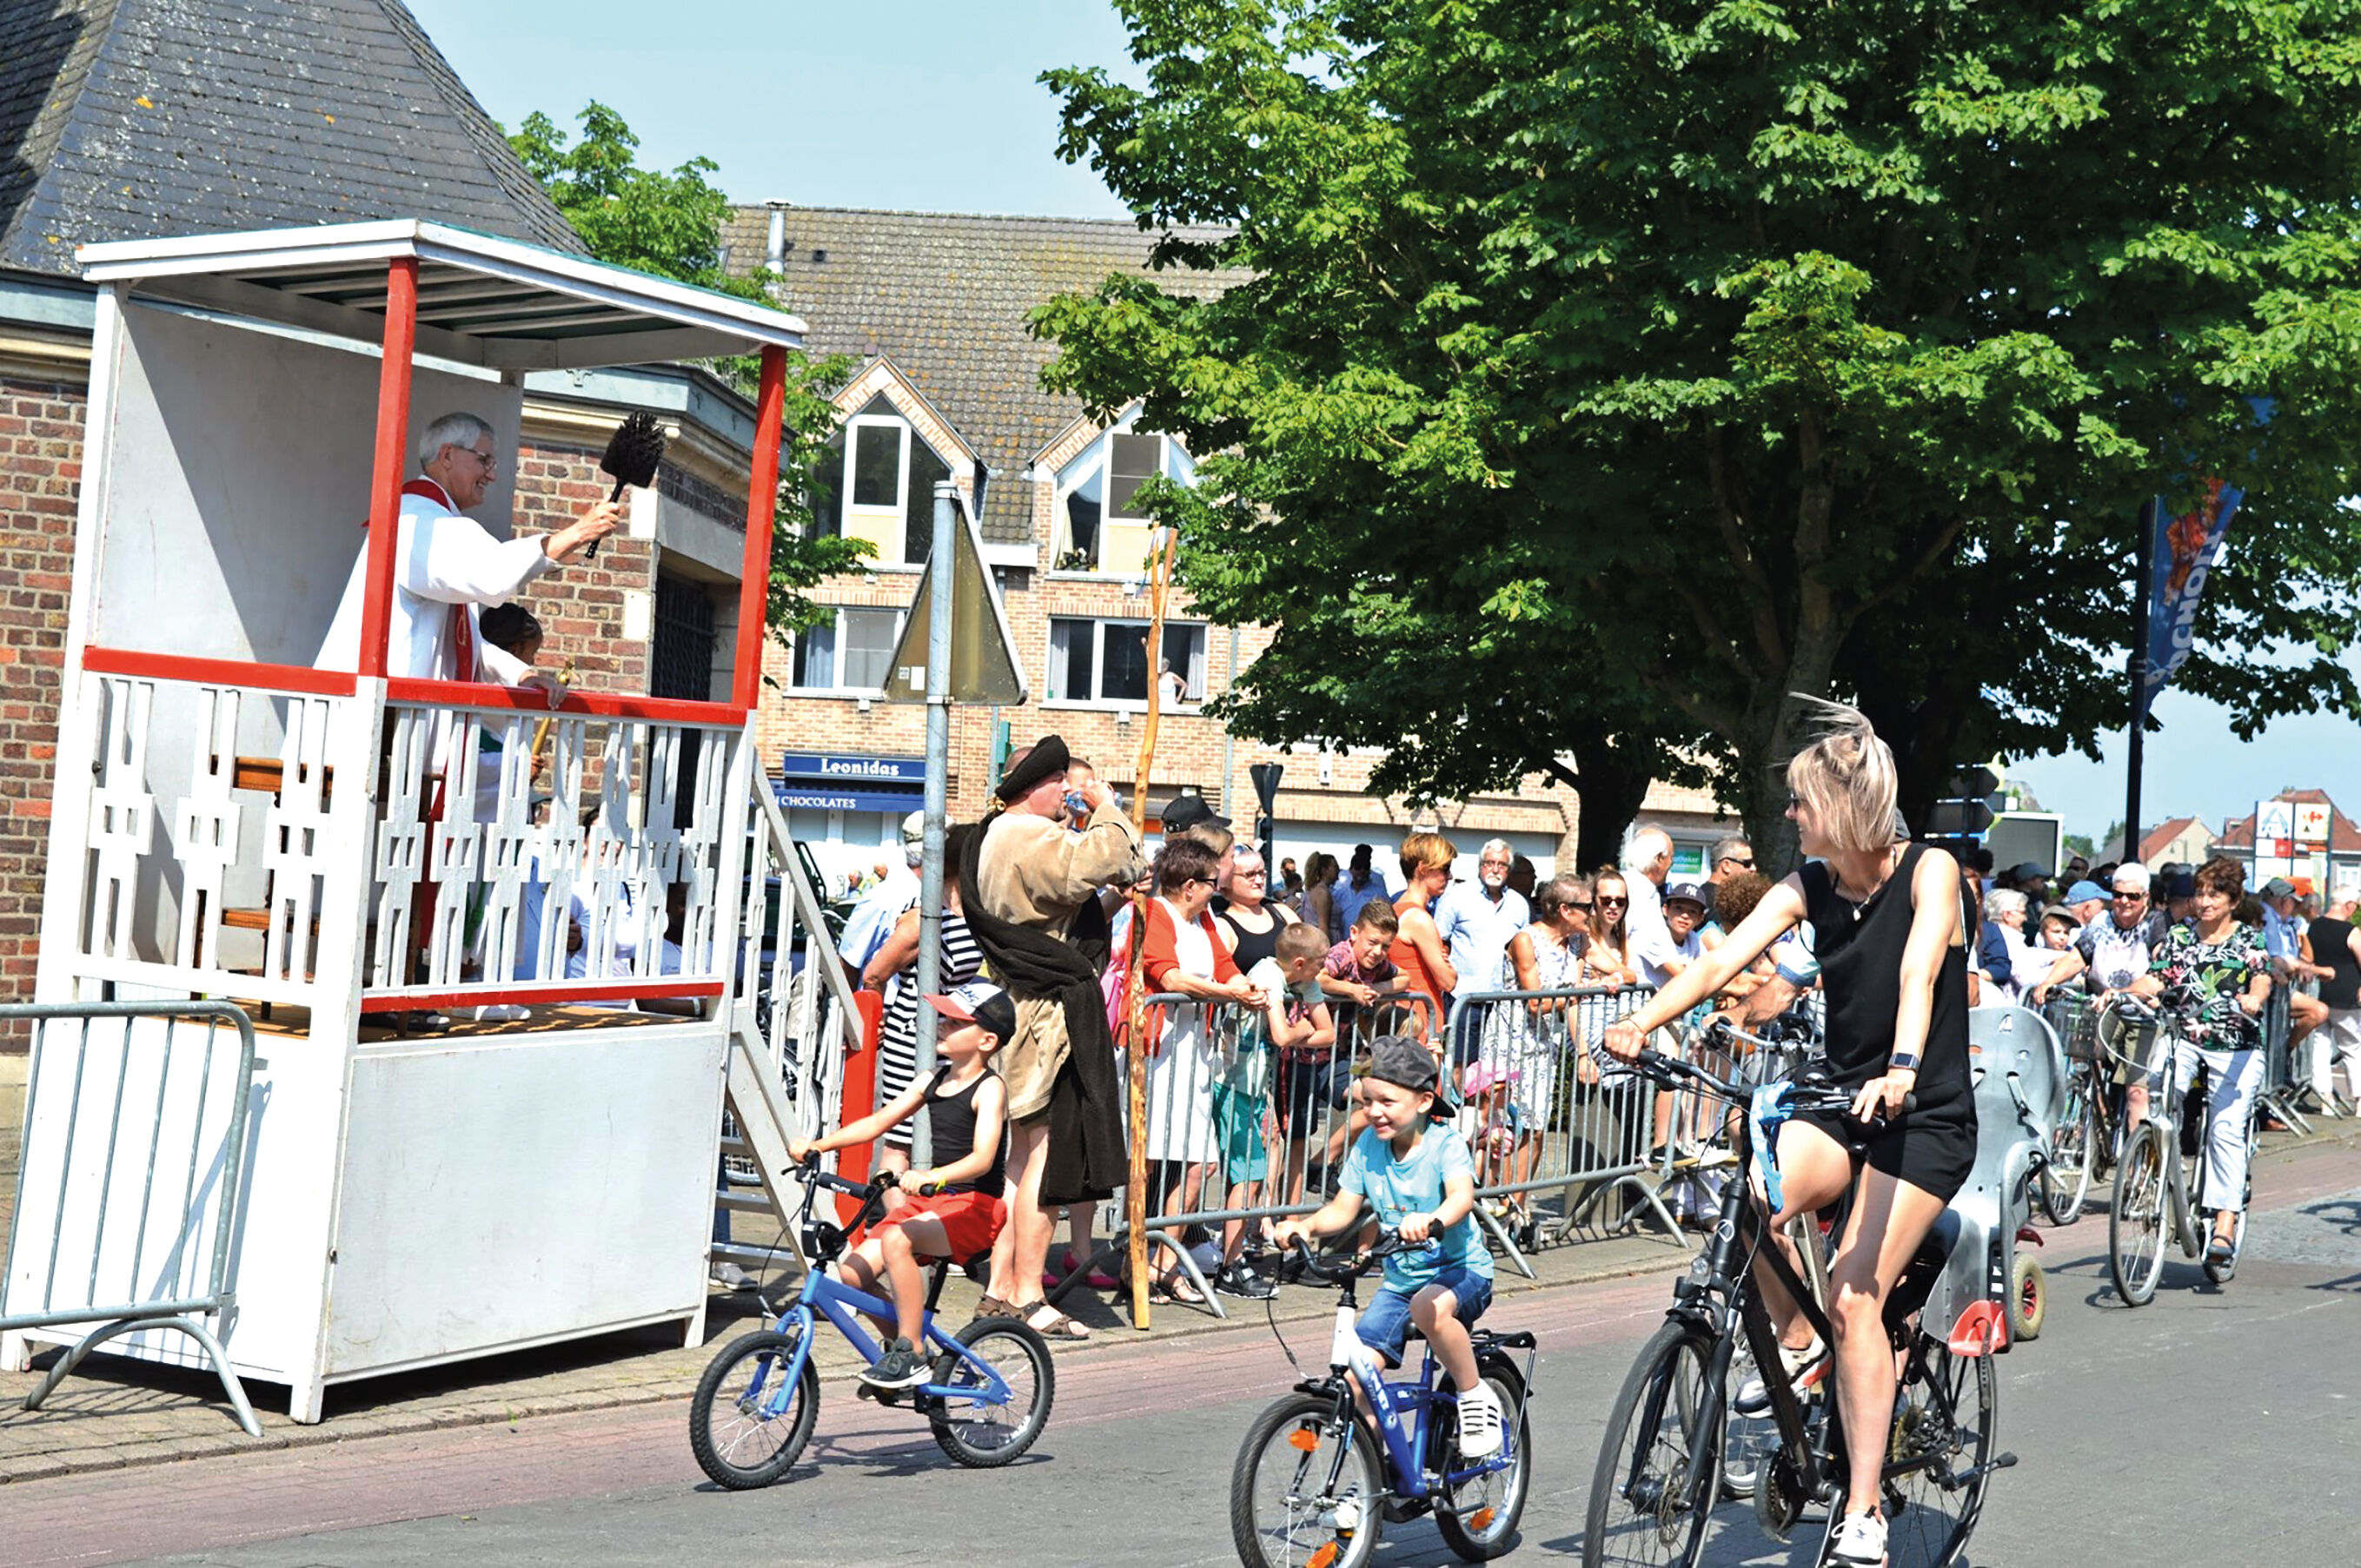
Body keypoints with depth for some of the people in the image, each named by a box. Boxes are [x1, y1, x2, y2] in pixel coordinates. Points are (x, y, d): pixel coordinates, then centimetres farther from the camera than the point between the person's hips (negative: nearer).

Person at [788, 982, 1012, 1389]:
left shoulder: (989, 1088, -11)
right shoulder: (934, 1080, 12)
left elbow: (982, 1158, -24)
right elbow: (879, 1121, 10)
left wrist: (929, 1177, -41)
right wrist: (818, 1145, -1)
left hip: (975, 1206, -8)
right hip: (931, 1201, 8)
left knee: (896, 1241, -33)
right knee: (853, 1271, -8)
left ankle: (911, 1355, -24)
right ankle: (899, 1343, 14)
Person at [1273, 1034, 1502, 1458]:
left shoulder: (1446, 1146, -13)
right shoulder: (1368, 1146, 1)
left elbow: (1462, 1195, -32)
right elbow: (1344, 1209, 1)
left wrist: (1432, 1220, -55)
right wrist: (1305, 1225, -21)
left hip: (1460, 1269, -5)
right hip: (1399, 1279, 5)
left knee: (1430, 1307, -39)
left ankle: (1475, 1396, -15)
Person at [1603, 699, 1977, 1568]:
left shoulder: (1928, 870, -12)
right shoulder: (1807, 890, 2)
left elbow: (1919, 971, -30)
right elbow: (1720, 960, -11)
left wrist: (1900, 1070, -47)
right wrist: (1640, 1023, -27)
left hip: (1924, 1115, -5)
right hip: (1841, 1100, 5)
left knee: (1855, 1295, -18)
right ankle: (1795, 1343, 4)